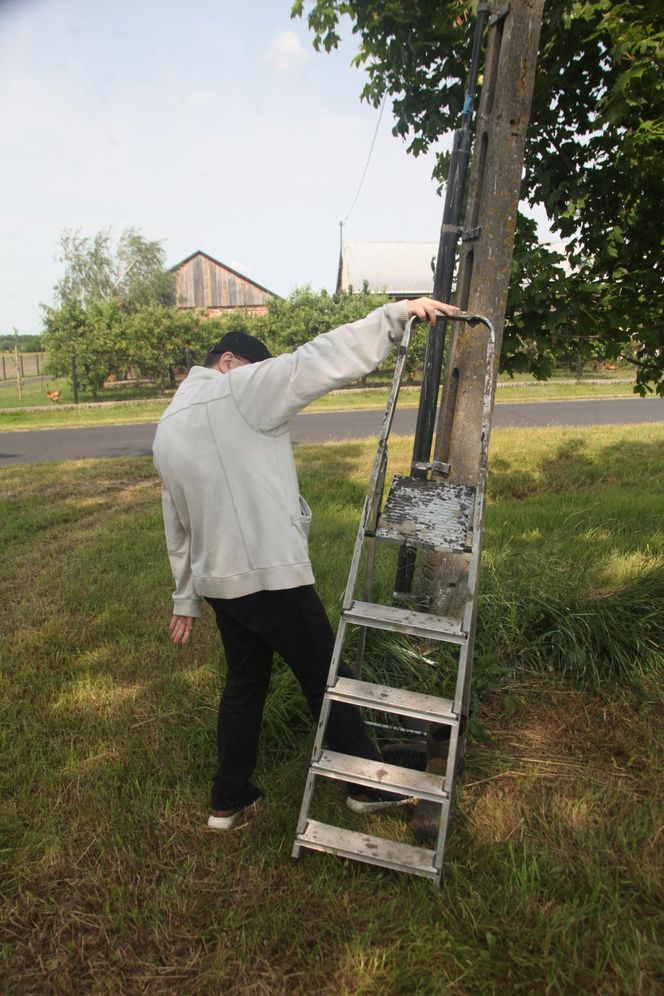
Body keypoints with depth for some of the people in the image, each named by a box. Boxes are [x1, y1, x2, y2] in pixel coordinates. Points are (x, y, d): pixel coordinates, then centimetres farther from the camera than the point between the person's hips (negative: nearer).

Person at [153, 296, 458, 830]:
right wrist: (396, 314, -14)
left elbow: (178, 525, 17)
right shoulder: (238, 390, -9)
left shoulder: (168, 427, 15)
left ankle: (229, 800, 34)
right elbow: (317, 361, -19)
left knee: (243, 683, 22)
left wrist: (186, 600, 22)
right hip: (272, 575, -8)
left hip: (218, 581, 8)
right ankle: (368, 784, 24)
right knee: (326, 679, 8)